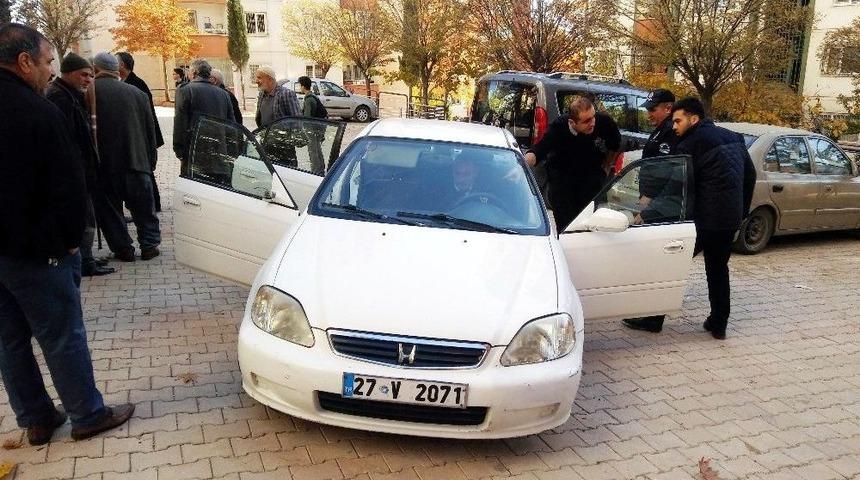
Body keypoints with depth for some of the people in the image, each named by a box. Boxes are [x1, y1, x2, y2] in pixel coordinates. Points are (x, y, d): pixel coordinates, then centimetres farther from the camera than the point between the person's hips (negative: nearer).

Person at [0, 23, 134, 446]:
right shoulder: (38, 112, -18)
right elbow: (69, 185, -17)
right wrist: (71, 238, -2)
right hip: (37, 252, -7)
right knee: (62, 337, 5)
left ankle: (36, 420, 28)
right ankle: (88, 415, 18)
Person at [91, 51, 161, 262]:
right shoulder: (137, 93, 5)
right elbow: (150, 131, 8)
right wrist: (150, 161, 14)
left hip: (104, 164, -2)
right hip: (137, 161, 2)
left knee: (109, 207, 11)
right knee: (143, 207, 13)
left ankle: (123, 248, 13)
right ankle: (149, 245, 17)